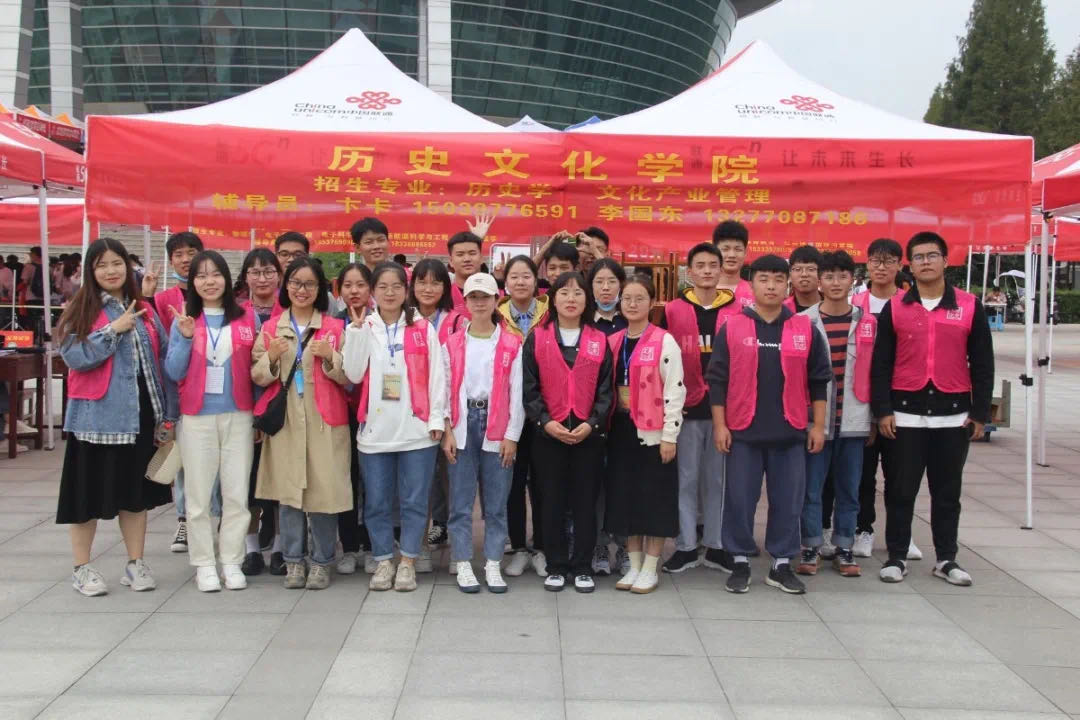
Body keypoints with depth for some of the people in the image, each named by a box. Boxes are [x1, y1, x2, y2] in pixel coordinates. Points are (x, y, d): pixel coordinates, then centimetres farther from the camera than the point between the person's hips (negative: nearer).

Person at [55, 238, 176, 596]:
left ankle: (135, 563, 23)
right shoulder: (81, 310, -2)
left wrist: (168, 413, 2)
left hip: (139, 415, 4)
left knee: (135, 490, 12)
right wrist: (114, 330, -18)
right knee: (90, 491, 5)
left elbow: (163, 361, 6)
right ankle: (82, 568, 18)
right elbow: (74, 357, -15)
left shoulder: (145, 311, 8)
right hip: (96, 416, -3)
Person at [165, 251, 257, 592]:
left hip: (238, 416, 0)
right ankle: (204, 564, 14)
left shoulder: (247, 318, 3)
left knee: (237, 493, 5)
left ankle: (232, 562, 15)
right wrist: (186, 338, -14)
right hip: (197, 417, 0)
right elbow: (174, 372, 0)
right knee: (199, 494, 5)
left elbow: (255, 369, 7)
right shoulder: (184, 320, 3)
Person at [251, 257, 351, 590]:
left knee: (324, 489, -3)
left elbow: (349, 377, 4)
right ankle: (293, 561, 13)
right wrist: (272, 358, -12)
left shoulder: (335, 328, 7)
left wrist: (330, 357, -14)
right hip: (283, 420, 1)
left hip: (324, 421, -1)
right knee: (287, 490, 1)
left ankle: (321, 562, 11)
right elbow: (256, 377, 7)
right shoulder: (270, 329, 10)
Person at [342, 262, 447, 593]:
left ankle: (408, 562, 15)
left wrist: (436, 418, -4)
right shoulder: (362, 328, 7)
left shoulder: (423, 329, 3)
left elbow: (436, 376, 2)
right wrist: (357, 330, -9)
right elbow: (354, 374, -4)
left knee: (414, 501, 4)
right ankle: (383, 561, 20)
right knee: (376, 502, 8)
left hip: (416, 430, -1)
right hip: (375, 430, 2)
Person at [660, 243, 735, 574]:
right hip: (686, 409, -1)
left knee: (719, 478, 9)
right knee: (686, 478, 5)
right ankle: (685, 546, 14)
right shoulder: (672, 310, 2)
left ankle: (716, 545, 20)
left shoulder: (737, 310, 4)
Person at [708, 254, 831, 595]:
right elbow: (717, 380, 0)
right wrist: (719, 425, -4)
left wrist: (818, 425, 4)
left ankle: (782, 564, 20)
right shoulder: (732, 328, -1)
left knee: (788, 500, 7)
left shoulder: (806, 329, 4)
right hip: (743, 431, -1)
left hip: (791, 432, 1)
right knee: (740, 499, 4)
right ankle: (740, 562, 18)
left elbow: (819, 380, 7)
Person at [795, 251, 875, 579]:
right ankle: (810, 549, 13)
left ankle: (843, 549, 19)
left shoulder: (867, 322, 6)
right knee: (811, 488, 3)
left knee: (849, 489, 9)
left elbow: (875, 371, 10)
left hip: (853, 420, 2)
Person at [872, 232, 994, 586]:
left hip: (953, 415, 1)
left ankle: (946, 559, 21)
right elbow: (881, 364, 1)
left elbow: (982, 364, 4)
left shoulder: (970, 306, 2)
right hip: (905, 415, -1)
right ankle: (896, 557, 15)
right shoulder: (894, 308, 1)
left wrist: (980, 412, 1)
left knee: (947, 491, 10)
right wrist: (883, 410, -6)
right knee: (900, 490, 5)